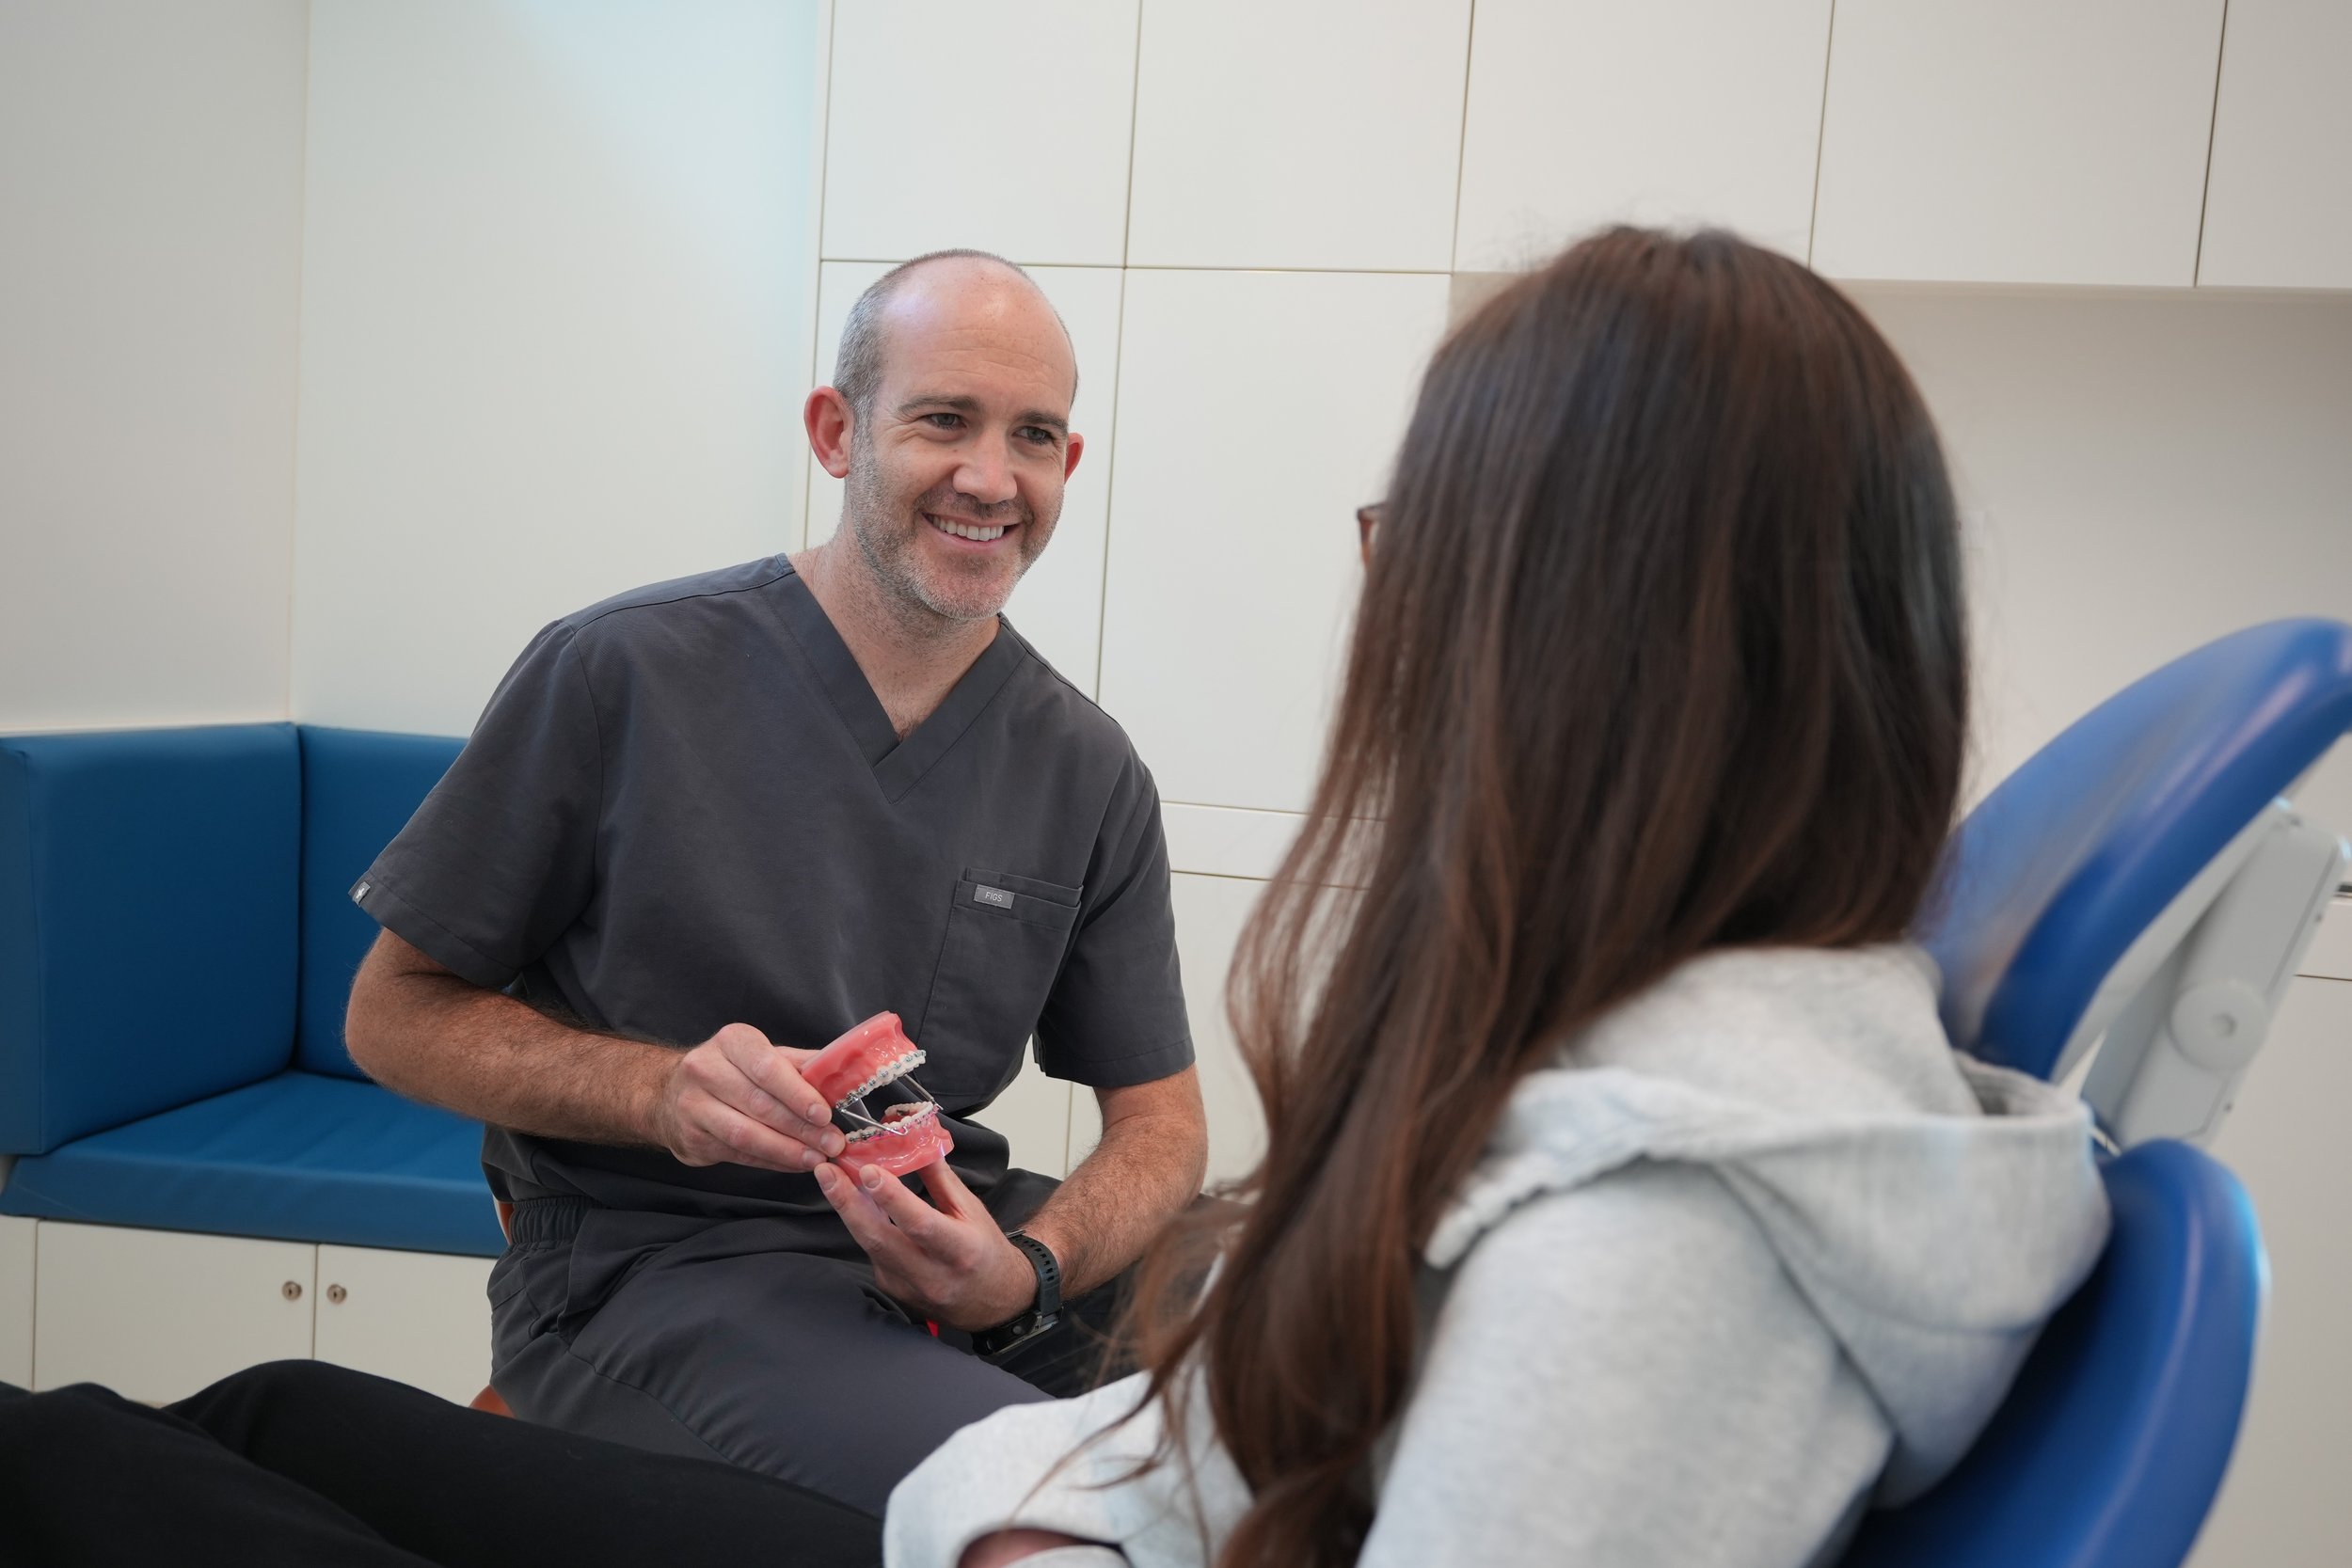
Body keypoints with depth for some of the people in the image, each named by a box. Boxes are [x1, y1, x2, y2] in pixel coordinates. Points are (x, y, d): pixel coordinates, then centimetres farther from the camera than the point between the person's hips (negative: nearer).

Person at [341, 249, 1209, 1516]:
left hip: (945, 1236, 5)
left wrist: (1025, 1271, -16)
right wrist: (664, 1091, -19)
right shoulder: (622, 675, -7)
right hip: (640, 1258, -5)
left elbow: (1159, 1119, 6)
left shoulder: (1090, 776, 3)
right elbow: (393, 1015, 0)